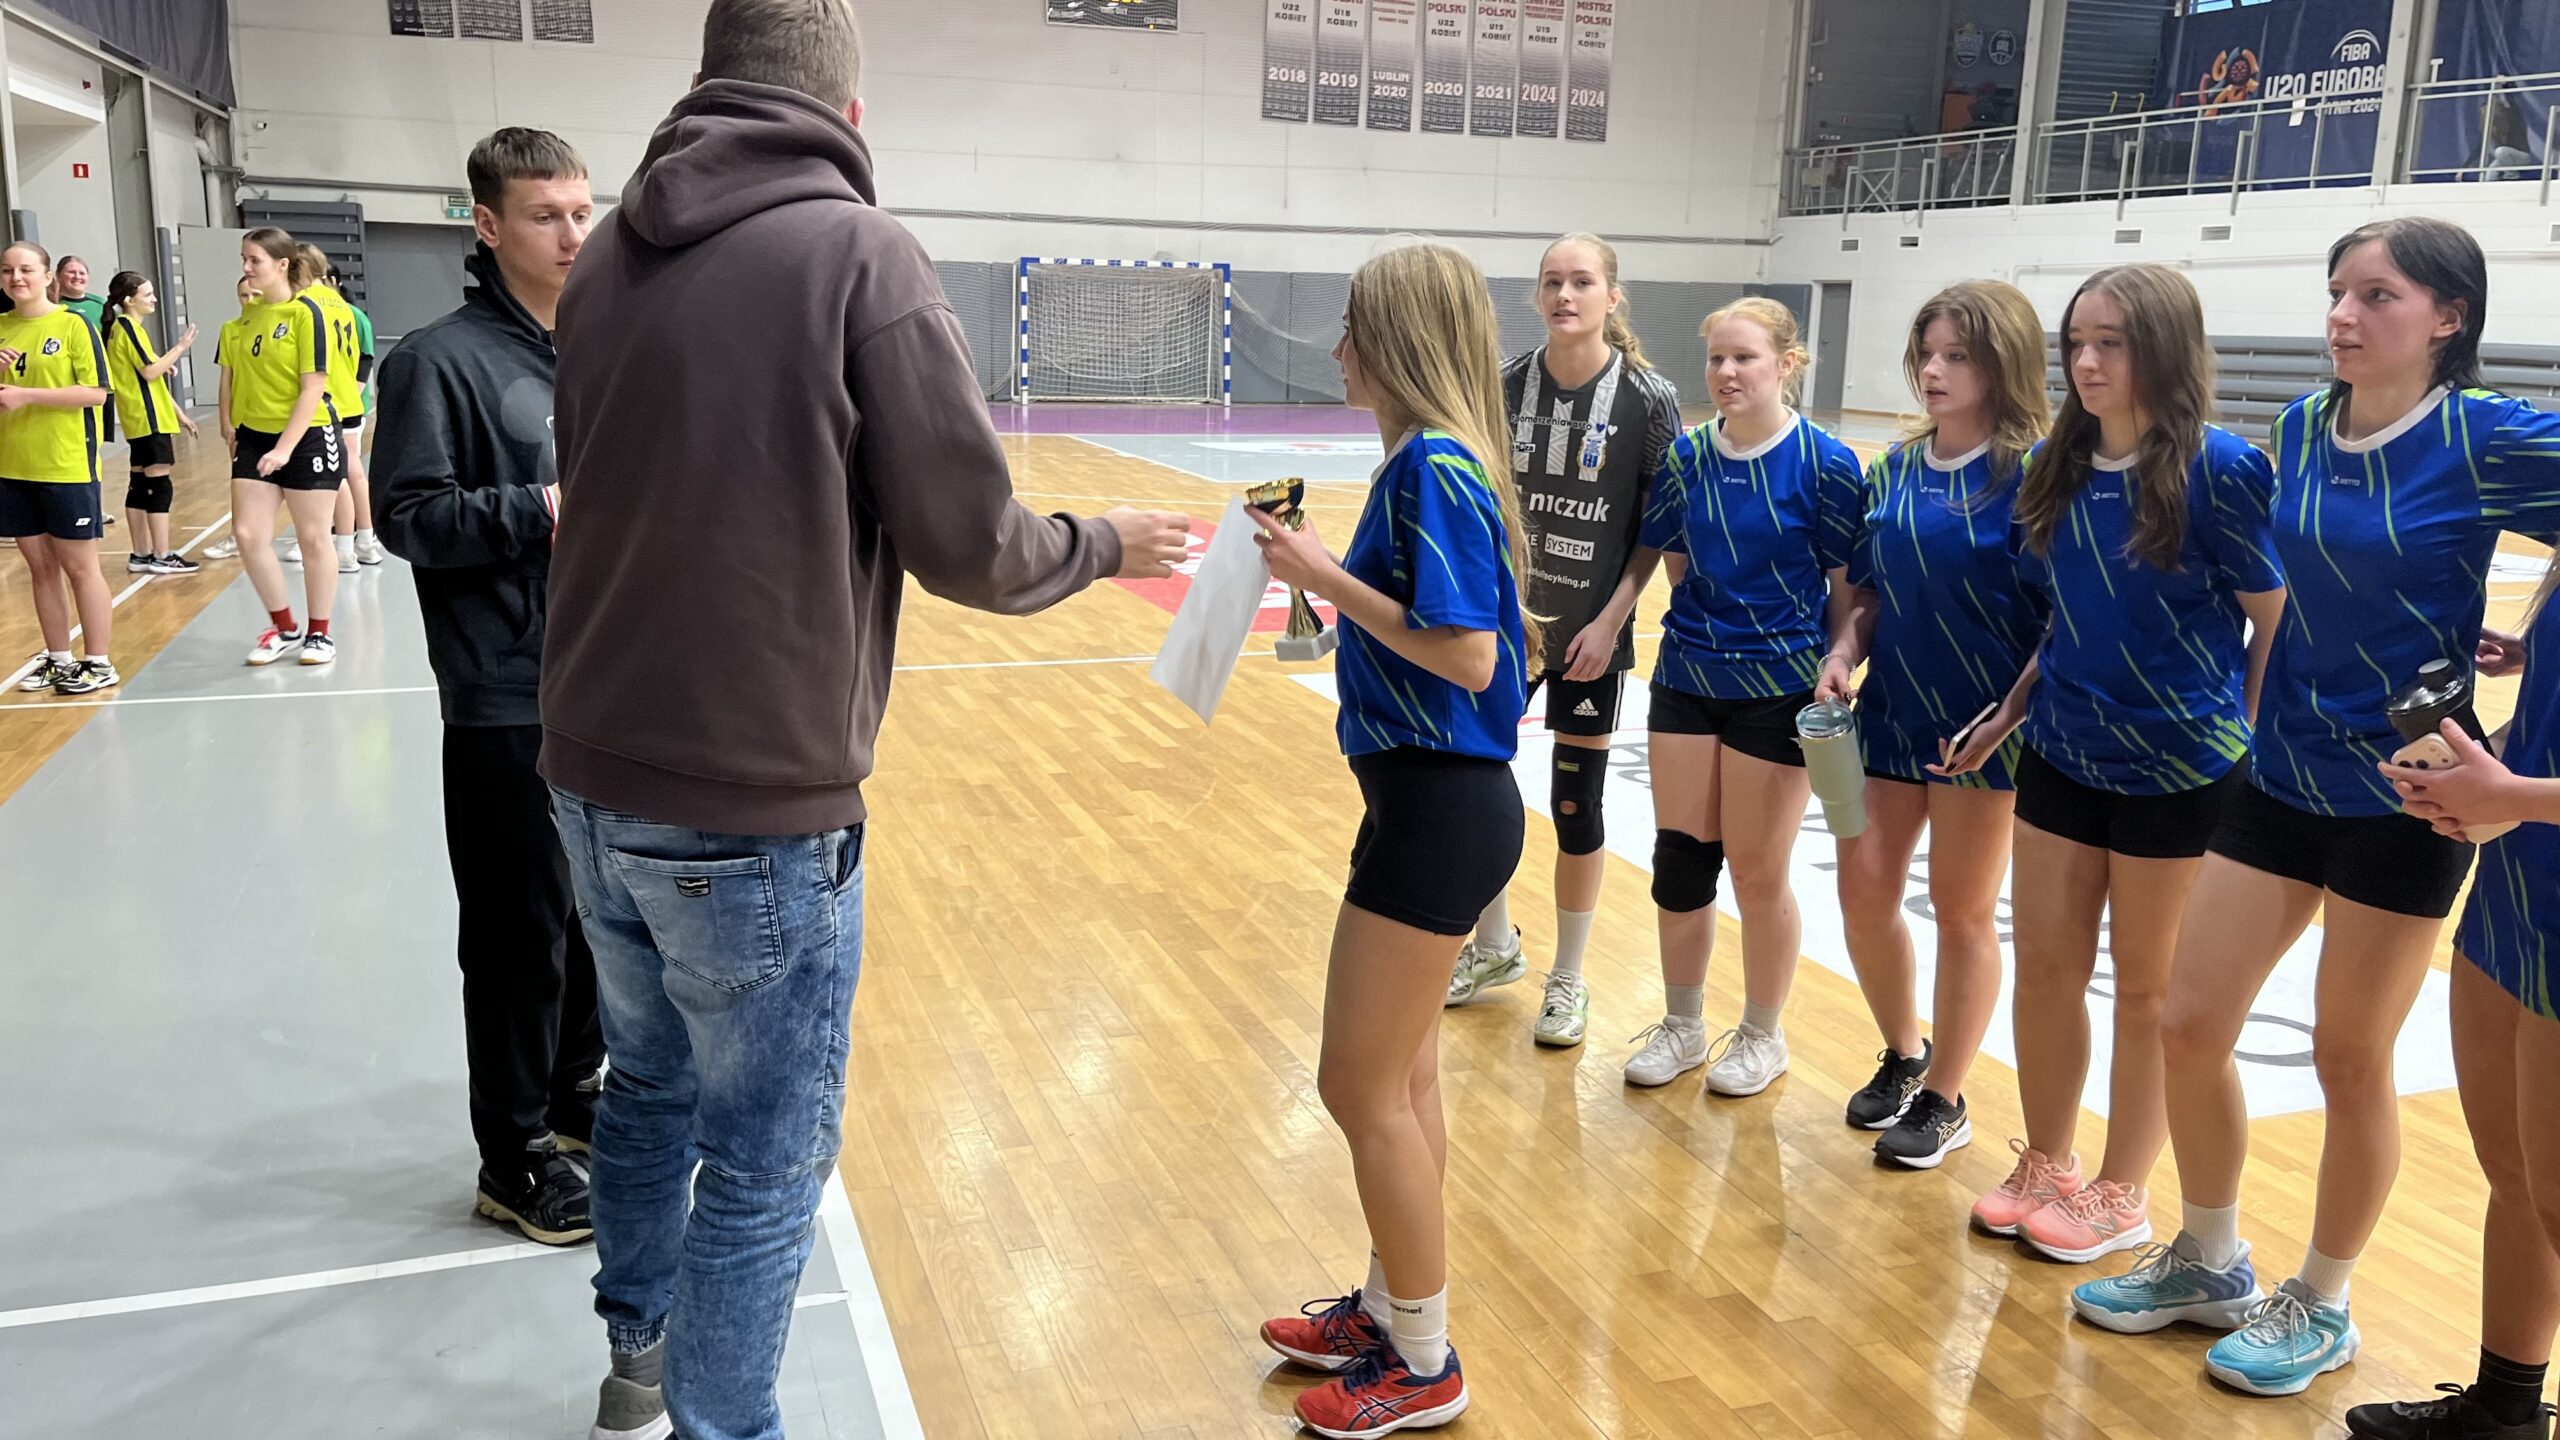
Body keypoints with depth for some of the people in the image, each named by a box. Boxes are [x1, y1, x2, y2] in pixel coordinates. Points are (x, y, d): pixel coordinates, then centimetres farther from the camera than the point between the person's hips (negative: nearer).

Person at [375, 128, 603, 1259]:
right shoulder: (442, 359, -10)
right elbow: (409, 517, -13)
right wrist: (537, 513, -22)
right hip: (506, 701, -6)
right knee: (522, 929, 2)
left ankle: (573, 1089, 35)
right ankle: (515, 1157, 17)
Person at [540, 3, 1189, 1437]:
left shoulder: (608, 255, 5)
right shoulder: (859, 251, -12)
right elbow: (972, 548, -14)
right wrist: (1107, 543, 5)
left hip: (594, 781, 7)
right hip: (757, 812, -7)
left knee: (651, 1081, 26)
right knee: (762, 1164, 9)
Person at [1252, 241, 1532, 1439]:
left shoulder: (1432, 466, -18)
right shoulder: (1434, 459, 11)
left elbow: (1467, 655, -23)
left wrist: (1332, 580, -18)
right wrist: (1319, 565, 7)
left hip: (1440, 807, -10)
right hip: (1428, 797, 10)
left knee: (1363, 1088, 2)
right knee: (1400, 1079, 20)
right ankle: (1390, 1306, 37)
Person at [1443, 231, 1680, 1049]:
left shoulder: (1648, 400, -11)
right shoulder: (1507, 386, -3)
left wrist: (1611, 620, -13)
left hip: (1591, 634, -3)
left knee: (1575, 806, 6)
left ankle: (1568, 981, 25)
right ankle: (1494, 947, 35)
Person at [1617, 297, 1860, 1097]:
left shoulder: (1824, 464, -11)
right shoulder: (1686, 458, 0)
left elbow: (1848, 589, -6)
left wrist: (1835, 681, -12)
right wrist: (1704, 625, 4)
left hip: (1780, 691, -4)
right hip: (1688, 678, 4)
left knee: (1757, 872, 5)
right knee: (1679, 857, 8)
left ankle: (1763, 1037, 27)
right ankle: (1682, 1027, 27)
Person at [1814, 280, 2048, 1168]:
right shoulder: (1893, 472, 6)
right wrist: (1846, 651, -5)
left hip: (1981, 725, -5)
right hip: (1890, 712, 5)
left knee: (1962, 912, 7)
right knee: (1864, 892, 6)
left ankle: (1944, 1100, 24)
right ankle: (1903, 1055, 32)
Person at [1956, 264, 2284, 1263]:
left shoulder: (2217, 470, -15)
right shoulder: (2058, 468, 2)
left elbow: (2277, 622, -9)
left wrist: (2245, 752, -7)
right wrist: (2012, 711, 5)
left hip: (2183, 769, -5)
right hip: (2065, 757, 5)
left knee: (2149, 987, 9)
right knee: (2044, 964, 10)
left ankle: (2122, 1195, 25)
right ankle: (2045, 1166, 29)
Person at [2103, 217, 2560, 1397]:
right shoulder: (2300, 428, 2)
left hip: (2400, 794, -5)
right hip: (2279, 773, 5)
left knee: (2350, 1058, 7)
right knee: (2191, 1024, 6)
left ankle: (2323, 1306, 28)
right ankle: (2208, 1259, 28)